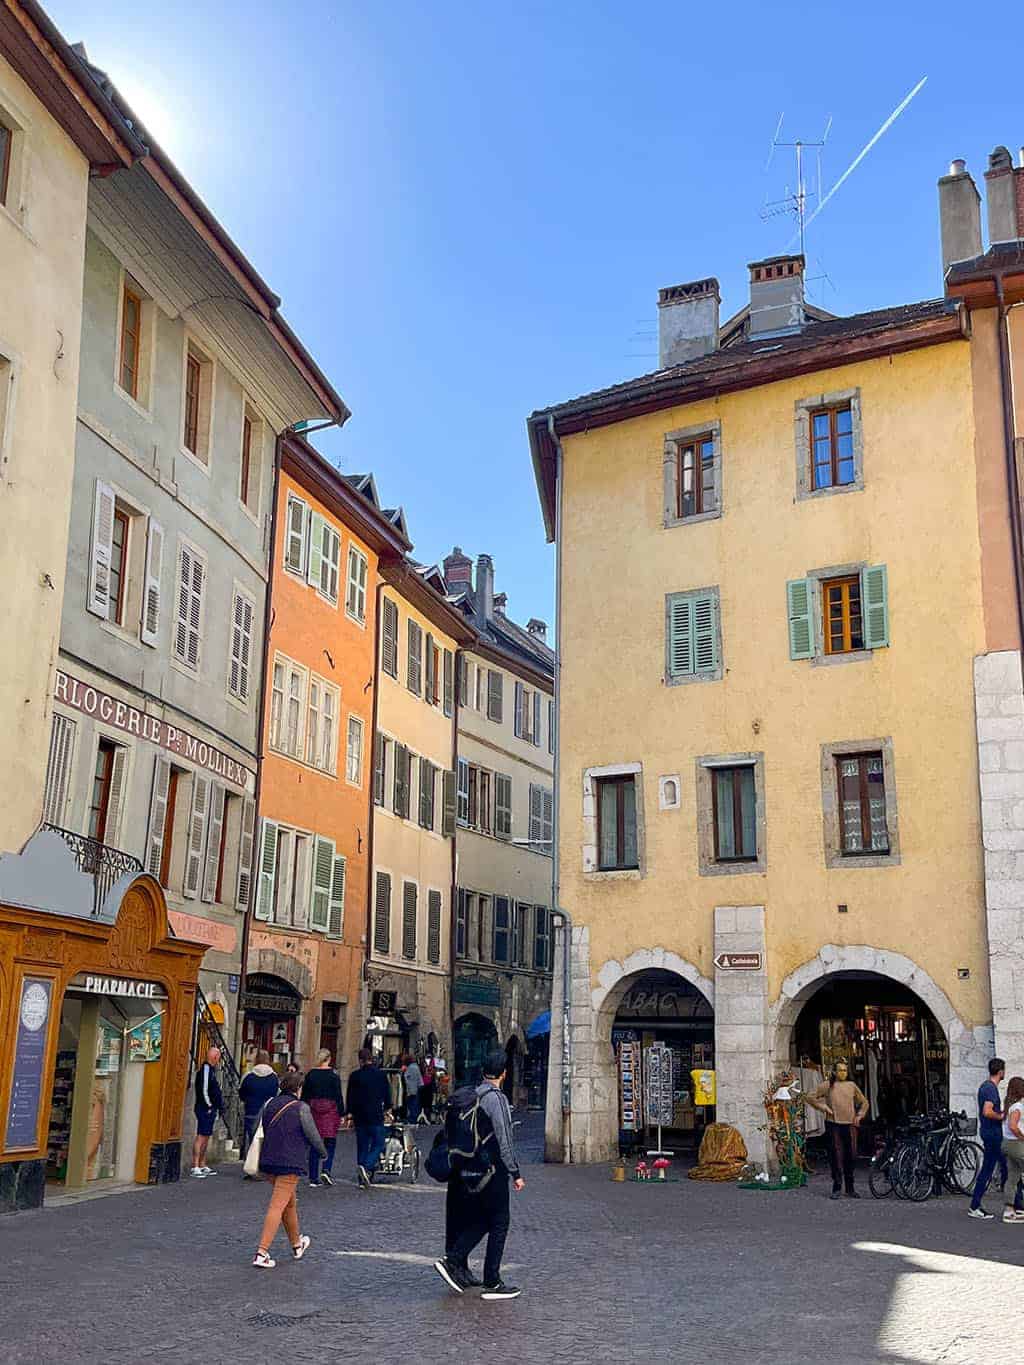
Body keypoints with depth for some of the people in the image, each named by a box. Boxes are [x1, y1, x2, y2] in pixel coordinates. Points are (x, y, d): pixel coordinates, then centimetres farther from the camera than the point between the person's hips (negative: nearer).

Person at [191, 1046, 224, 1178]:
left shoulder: (211, 1069, 18)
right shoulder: (206, 1069, -13)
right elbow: (204, 1090, -19)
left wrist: (219, 1106, 15)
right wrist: (209, 1105, -16)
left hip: (210, 1109, 10)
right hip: (205, 1109, -10)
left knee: (206, 1137, 14)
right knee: (201, 1137, -10)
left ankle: (203, 1166, 20)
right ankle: (195, 1168, -11)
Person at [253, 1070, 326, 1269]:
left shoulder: (270, 1104, 7)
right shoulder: (301, 1107, -11)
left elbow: (265, 1131, 13)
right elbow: (312, 1134, -6)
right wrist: (323, 1151, 12)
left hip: (268, 1161, 7)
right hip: (290, 1163, -7)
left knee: (290, 1202, 22)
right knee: (278, 1206, -6)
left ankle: (297, 1245, 37)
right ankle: (262, 1253, -12)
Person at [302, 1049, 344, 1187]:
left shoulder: (310, 1074, 4)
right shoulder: (333, 1074, -5)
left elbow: (304, 1095, 6)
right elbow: (338, 1095, -6)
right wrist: (341, 1113, -1)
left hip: (313, 1110, 3)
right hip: (330, 1110, -3)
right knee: (330, 1143, 6)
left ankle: (313, 1177, 8)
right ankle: (326, 1170, -13)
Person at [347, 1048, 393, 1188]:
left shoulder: (355, 1076, 1)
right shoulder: (381, 1074, -1)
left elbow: (350, 1097, 3)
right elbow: (387, 1096, 5)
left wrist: (349, 1113, 13)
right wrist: (387, 1108, 20)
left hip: (359, 1117, 2)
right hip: (376, 1116, -2)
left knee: (362, 1147, 10)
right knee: (378, 1145, 5)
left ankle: (362, 1180, 8)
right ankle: (366, 1166, -20)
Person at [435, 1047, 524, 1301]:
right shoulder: (497, 1099, -16)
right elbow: (504, 1141, -18)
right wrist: (515, 1173, -13)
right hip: (492, 1170, -8)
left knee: (480, 1220, 19)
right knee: (499, 1222, 2)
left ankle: (453, 1261, 8)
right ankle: (492, 1283, 4)